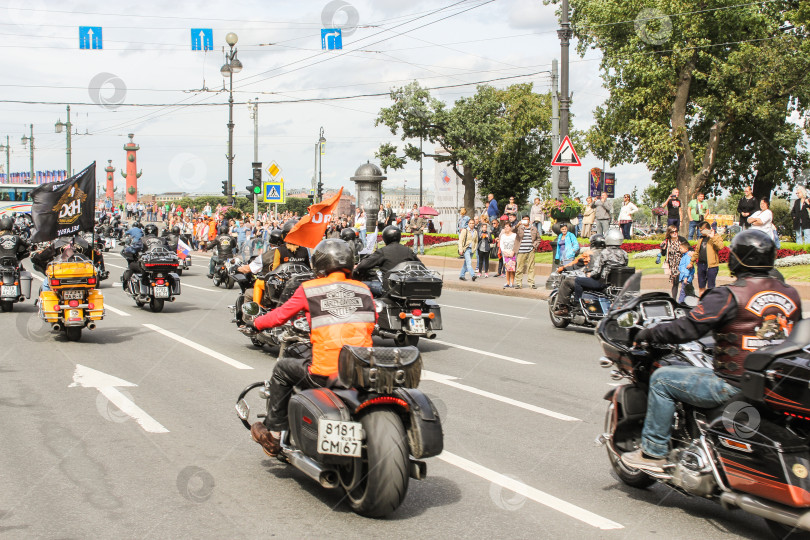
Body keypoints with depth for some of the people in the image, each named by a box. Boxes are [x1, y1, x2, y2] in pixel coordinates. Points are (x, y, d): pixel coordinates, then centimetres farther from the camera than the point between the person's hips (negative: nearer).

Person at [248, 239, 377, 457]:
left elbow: (280, 315, 11)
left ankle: (274, 433, 26)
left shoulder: (309, 289, 2)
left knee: (282, 369, 22)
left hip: (326, 373, -5)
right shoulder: (363, 289, 11)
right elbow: (374, 319, 24)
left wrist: (256, 323, 29)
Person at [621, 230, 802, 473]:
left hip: (735, 386, -8)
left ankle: (653, 452, 9)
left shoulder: (729, 296, -16)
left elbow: (686, 329, -17)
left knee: (662, 379, 5)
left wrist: (646, 334, -2)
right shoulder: (791, 294, 5)